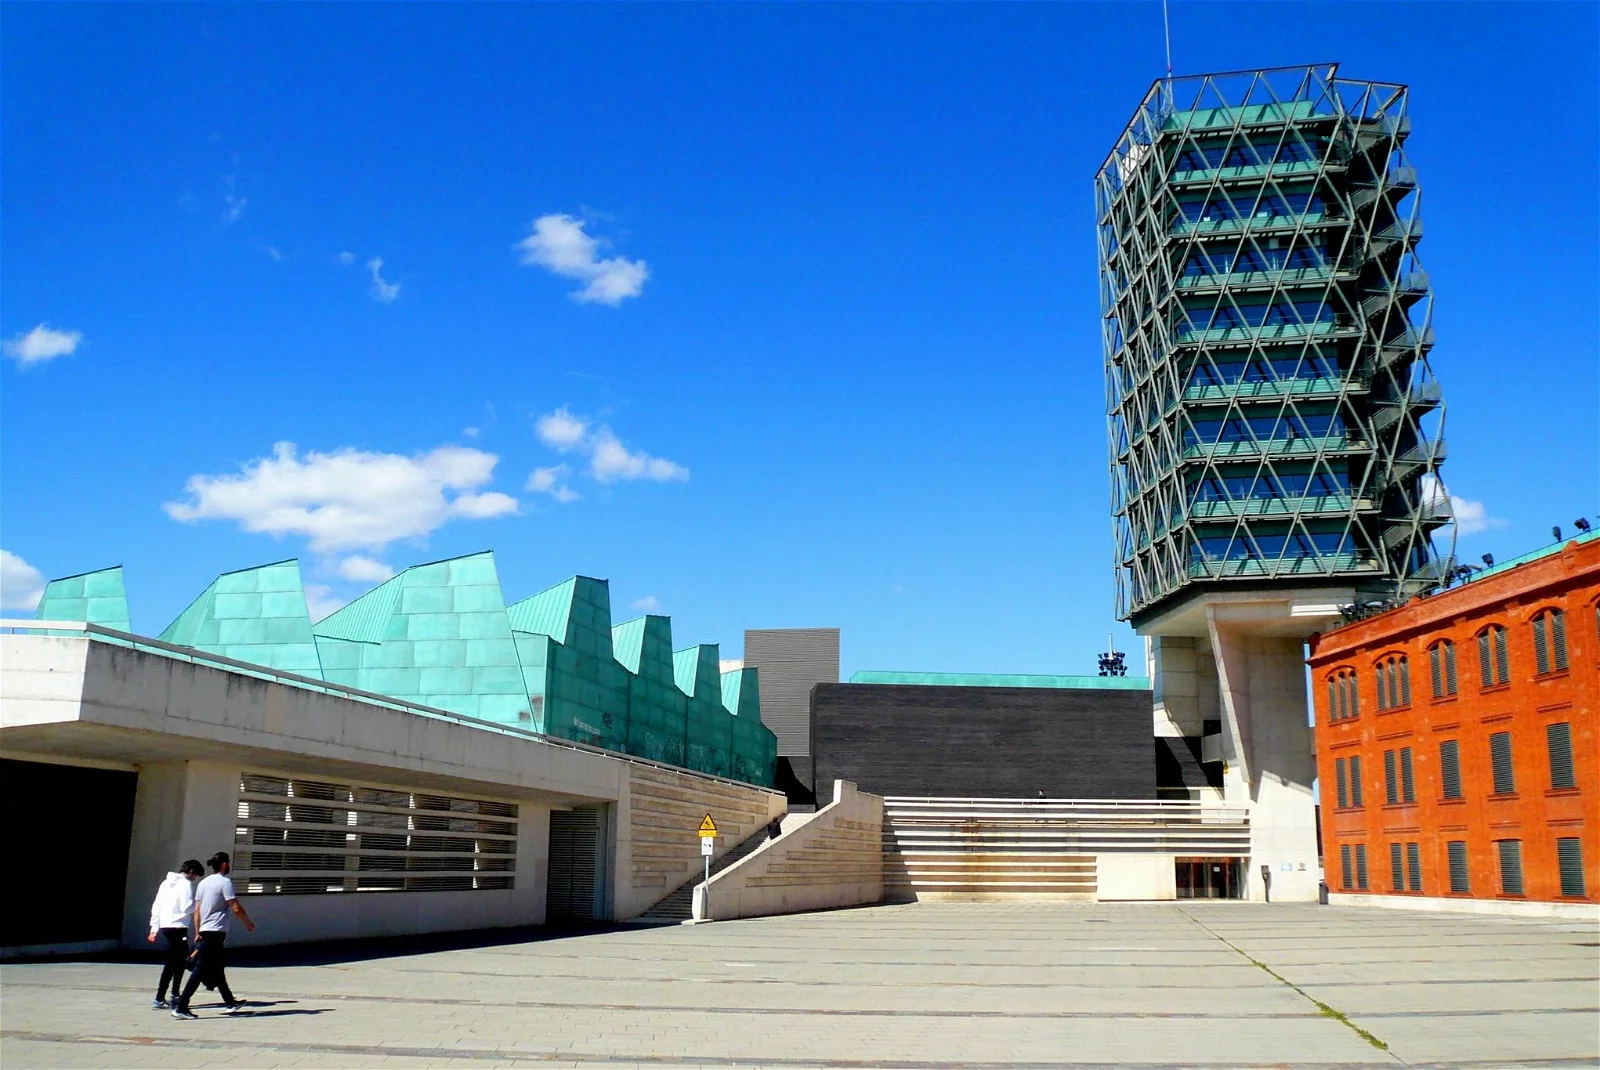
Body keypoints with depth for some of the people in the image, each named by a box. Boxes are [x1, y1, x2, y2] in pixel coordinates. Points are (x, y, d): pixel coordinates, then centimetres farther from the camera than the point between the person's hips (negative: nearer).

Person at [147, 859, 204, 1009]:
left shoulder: (166, 883, 16)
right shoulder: (186, 883, -9)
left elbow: (156, 906, 16)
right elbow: (187, 907, -17)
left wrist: (154, 928, 17)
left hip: (165, 926, 9)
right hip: (178, 926, -9)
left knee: (180, 959, 19)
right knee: (171, 963, -4)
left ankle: (175, 995, 21)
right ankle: (159, 1000, -7)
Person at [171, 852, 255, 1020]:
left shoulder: (203, 883, 12)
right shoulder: (224, 882, -11)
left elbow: (197, 910, 14)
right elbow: (236, 908, -13)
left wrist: (198, 933, 18)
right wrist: (248, 923, 1)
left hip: (205, 931, 9)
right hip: (216, 931, -9)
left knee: (217, 968, 16)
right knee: (201, 970, -9)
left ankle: (230, 1003, 27)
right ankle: (181, 1007, -12)